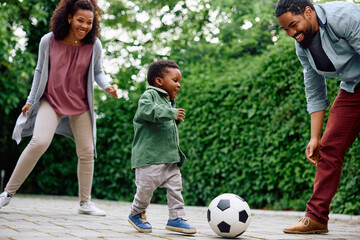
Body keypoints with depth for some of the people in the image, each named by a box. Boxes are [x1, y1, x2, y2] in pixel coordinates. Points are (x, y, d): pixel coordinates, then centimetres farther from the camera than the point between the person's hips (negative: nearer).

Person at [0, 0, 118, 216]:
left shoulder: (94, 45, -7)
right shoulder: (49, 41, -9)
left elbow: (97, 72, 6)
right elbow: (40, 71, 3)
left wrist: (107, 86, -15)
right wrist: (31, 100, 5)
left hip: (80, 105, 3)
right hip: (51, 101, -3)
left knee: (87, 151, 5)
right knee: (40, 142, -22)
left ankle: (85, 203, 22)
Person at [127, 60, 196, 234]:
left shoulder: (169, 102, 22)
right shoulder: (150, 95, -5)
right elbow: (146, 110, -27)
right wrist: (171, 113, -28)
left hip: (170, 156, 8)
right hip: (149, 154, -8)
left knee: (175, 186, 2)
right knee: (146, 187, -3)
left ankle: (176, 218, 9)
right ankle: (136, 214, 19)